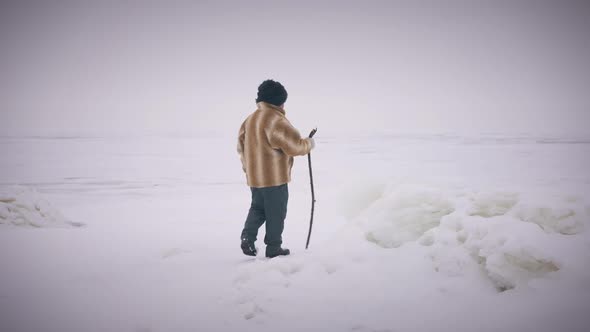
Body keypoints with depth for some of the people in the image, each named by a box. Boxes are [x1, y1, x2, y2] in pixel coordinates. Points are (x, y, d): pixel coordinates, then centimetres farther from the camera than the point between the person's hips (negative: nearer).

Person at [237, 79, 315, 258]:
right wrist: (309, 144, 2)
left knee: (257, 208, 21)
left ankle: (248, 237, 4)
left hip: (254, 177, 7)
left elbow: (241, 145, 17)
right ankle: (274, 247, 12)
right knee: (276, 213, 5)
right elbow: (294, 145, -17)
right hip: (275, 177, -7)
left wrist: (247, 166, 27)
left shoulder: (250, 119, 9)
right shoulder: (276, 120, -17)